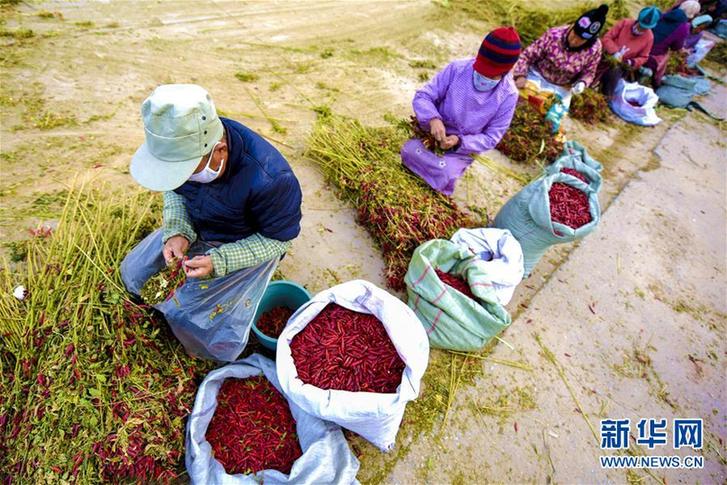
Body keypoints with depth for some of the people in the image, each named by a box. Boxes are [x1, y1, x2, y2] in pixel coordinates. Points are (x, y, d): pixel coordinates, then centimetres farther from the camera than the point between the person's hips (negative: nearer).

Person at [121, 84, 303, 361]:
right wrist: (177, 232, -18)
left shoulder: (269, 180, -39)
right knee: (132, 273, 12)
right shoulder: (182, 146, -20)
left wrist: (219, 261, -31)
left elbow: (278, 238, -23)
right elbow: (174, 191, 1)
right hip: (196, 229, 6)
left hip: (252, 245, -5)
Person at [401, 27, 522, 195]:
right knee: (409, 151, -26)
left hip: (462, 150, -1)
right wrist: (433, 118, -35)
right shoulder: (457, 69, -16)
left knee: (444, 176, -28)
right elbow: (422, 96, -12)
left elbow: (491, 138, -11)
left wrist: (459, 142, -28)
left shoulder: (508, 96, -16)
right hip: (433, 134, 2)